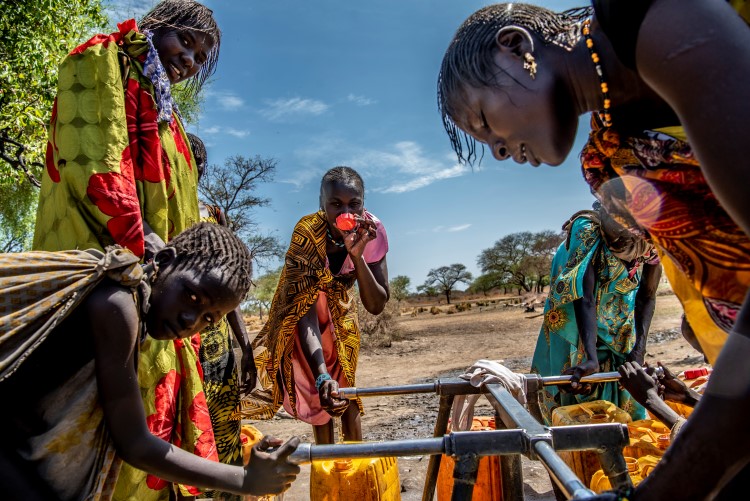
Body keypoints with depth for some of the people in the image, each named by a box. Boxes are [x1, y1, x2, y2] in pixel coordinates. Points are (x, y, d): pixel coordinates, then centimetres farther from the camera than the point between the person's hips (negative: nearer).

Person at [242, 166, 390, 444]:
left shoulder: (372, 230, -27)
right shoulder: (307, 233, -36)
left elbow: (376, 306, -26)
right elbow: (304, 310, -40)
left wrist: (357, 255, -41)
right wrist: (322, 376, -51)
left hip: (340, 312, 3)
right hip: (305, 313, -2)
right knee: (319, 396, 0)